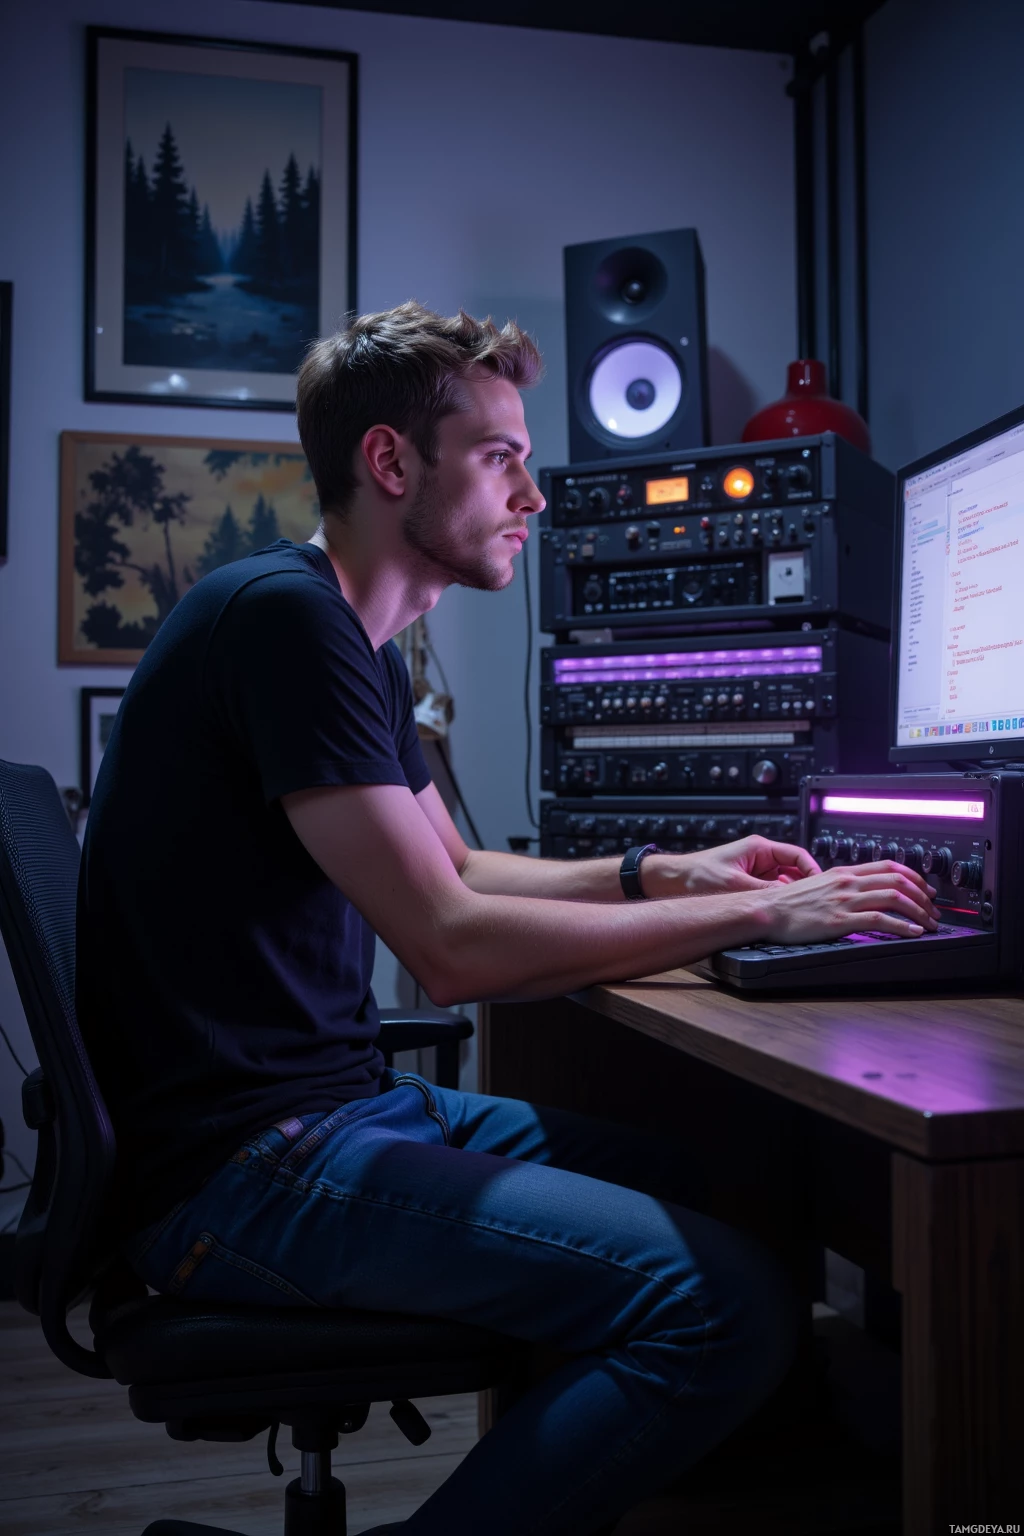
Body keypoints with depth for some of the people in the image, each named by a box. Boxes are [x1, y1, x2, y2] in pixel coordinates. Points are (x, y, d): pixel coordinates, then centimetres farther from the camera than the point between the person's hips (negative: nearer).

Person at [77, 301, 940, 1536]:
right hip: (237, 1168, -10)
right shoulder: (283, 616, -17)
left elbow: (453, 869, 23)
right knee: (728, 1305, -20)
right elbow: (451, 947, -22)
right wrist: (755, 918, -14)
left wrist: (663, 874, 9)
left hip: (345, 1102, 10)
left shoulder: (354, 641, 15)